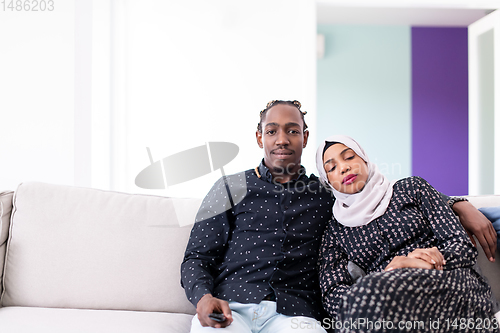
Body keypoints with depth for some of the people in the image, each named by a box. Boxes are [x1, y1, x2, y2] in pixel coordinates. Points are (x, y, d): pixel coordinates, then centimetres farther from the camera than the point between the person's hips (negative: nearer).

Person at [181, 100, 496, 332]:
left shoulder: (327, 194, 19)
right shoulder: (232, 188, 15)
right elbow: (197, 257, 11)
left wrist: (460, 205, 9)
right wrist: (204, 296, -11)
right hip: (231, 307, -1)